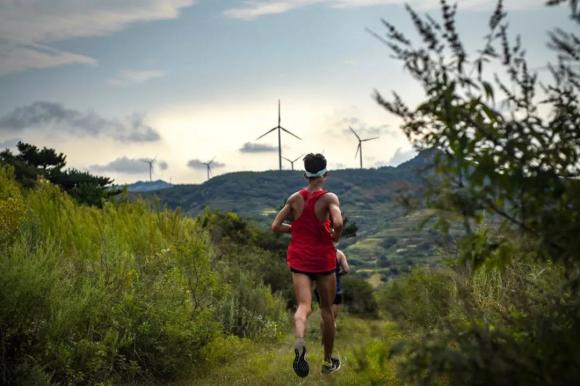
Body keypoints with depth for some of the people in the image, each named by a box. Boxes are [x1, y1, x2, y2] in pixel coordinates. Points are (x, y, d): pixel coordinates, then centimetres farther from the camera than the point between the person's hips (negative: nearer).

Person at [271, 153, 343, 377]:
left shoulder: (294, 199, 3)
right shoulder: (329, 198, -9)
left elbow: (276, 226, 3)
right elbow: (338, 222, -27)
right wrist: (335, 237, -6)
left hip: (299, 260, 2)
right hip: (323, 260, -2)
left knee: (303, 306, -6)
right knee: (327, 310, 13)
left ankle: (299, 342, -39)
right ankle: (328, 361, 23)